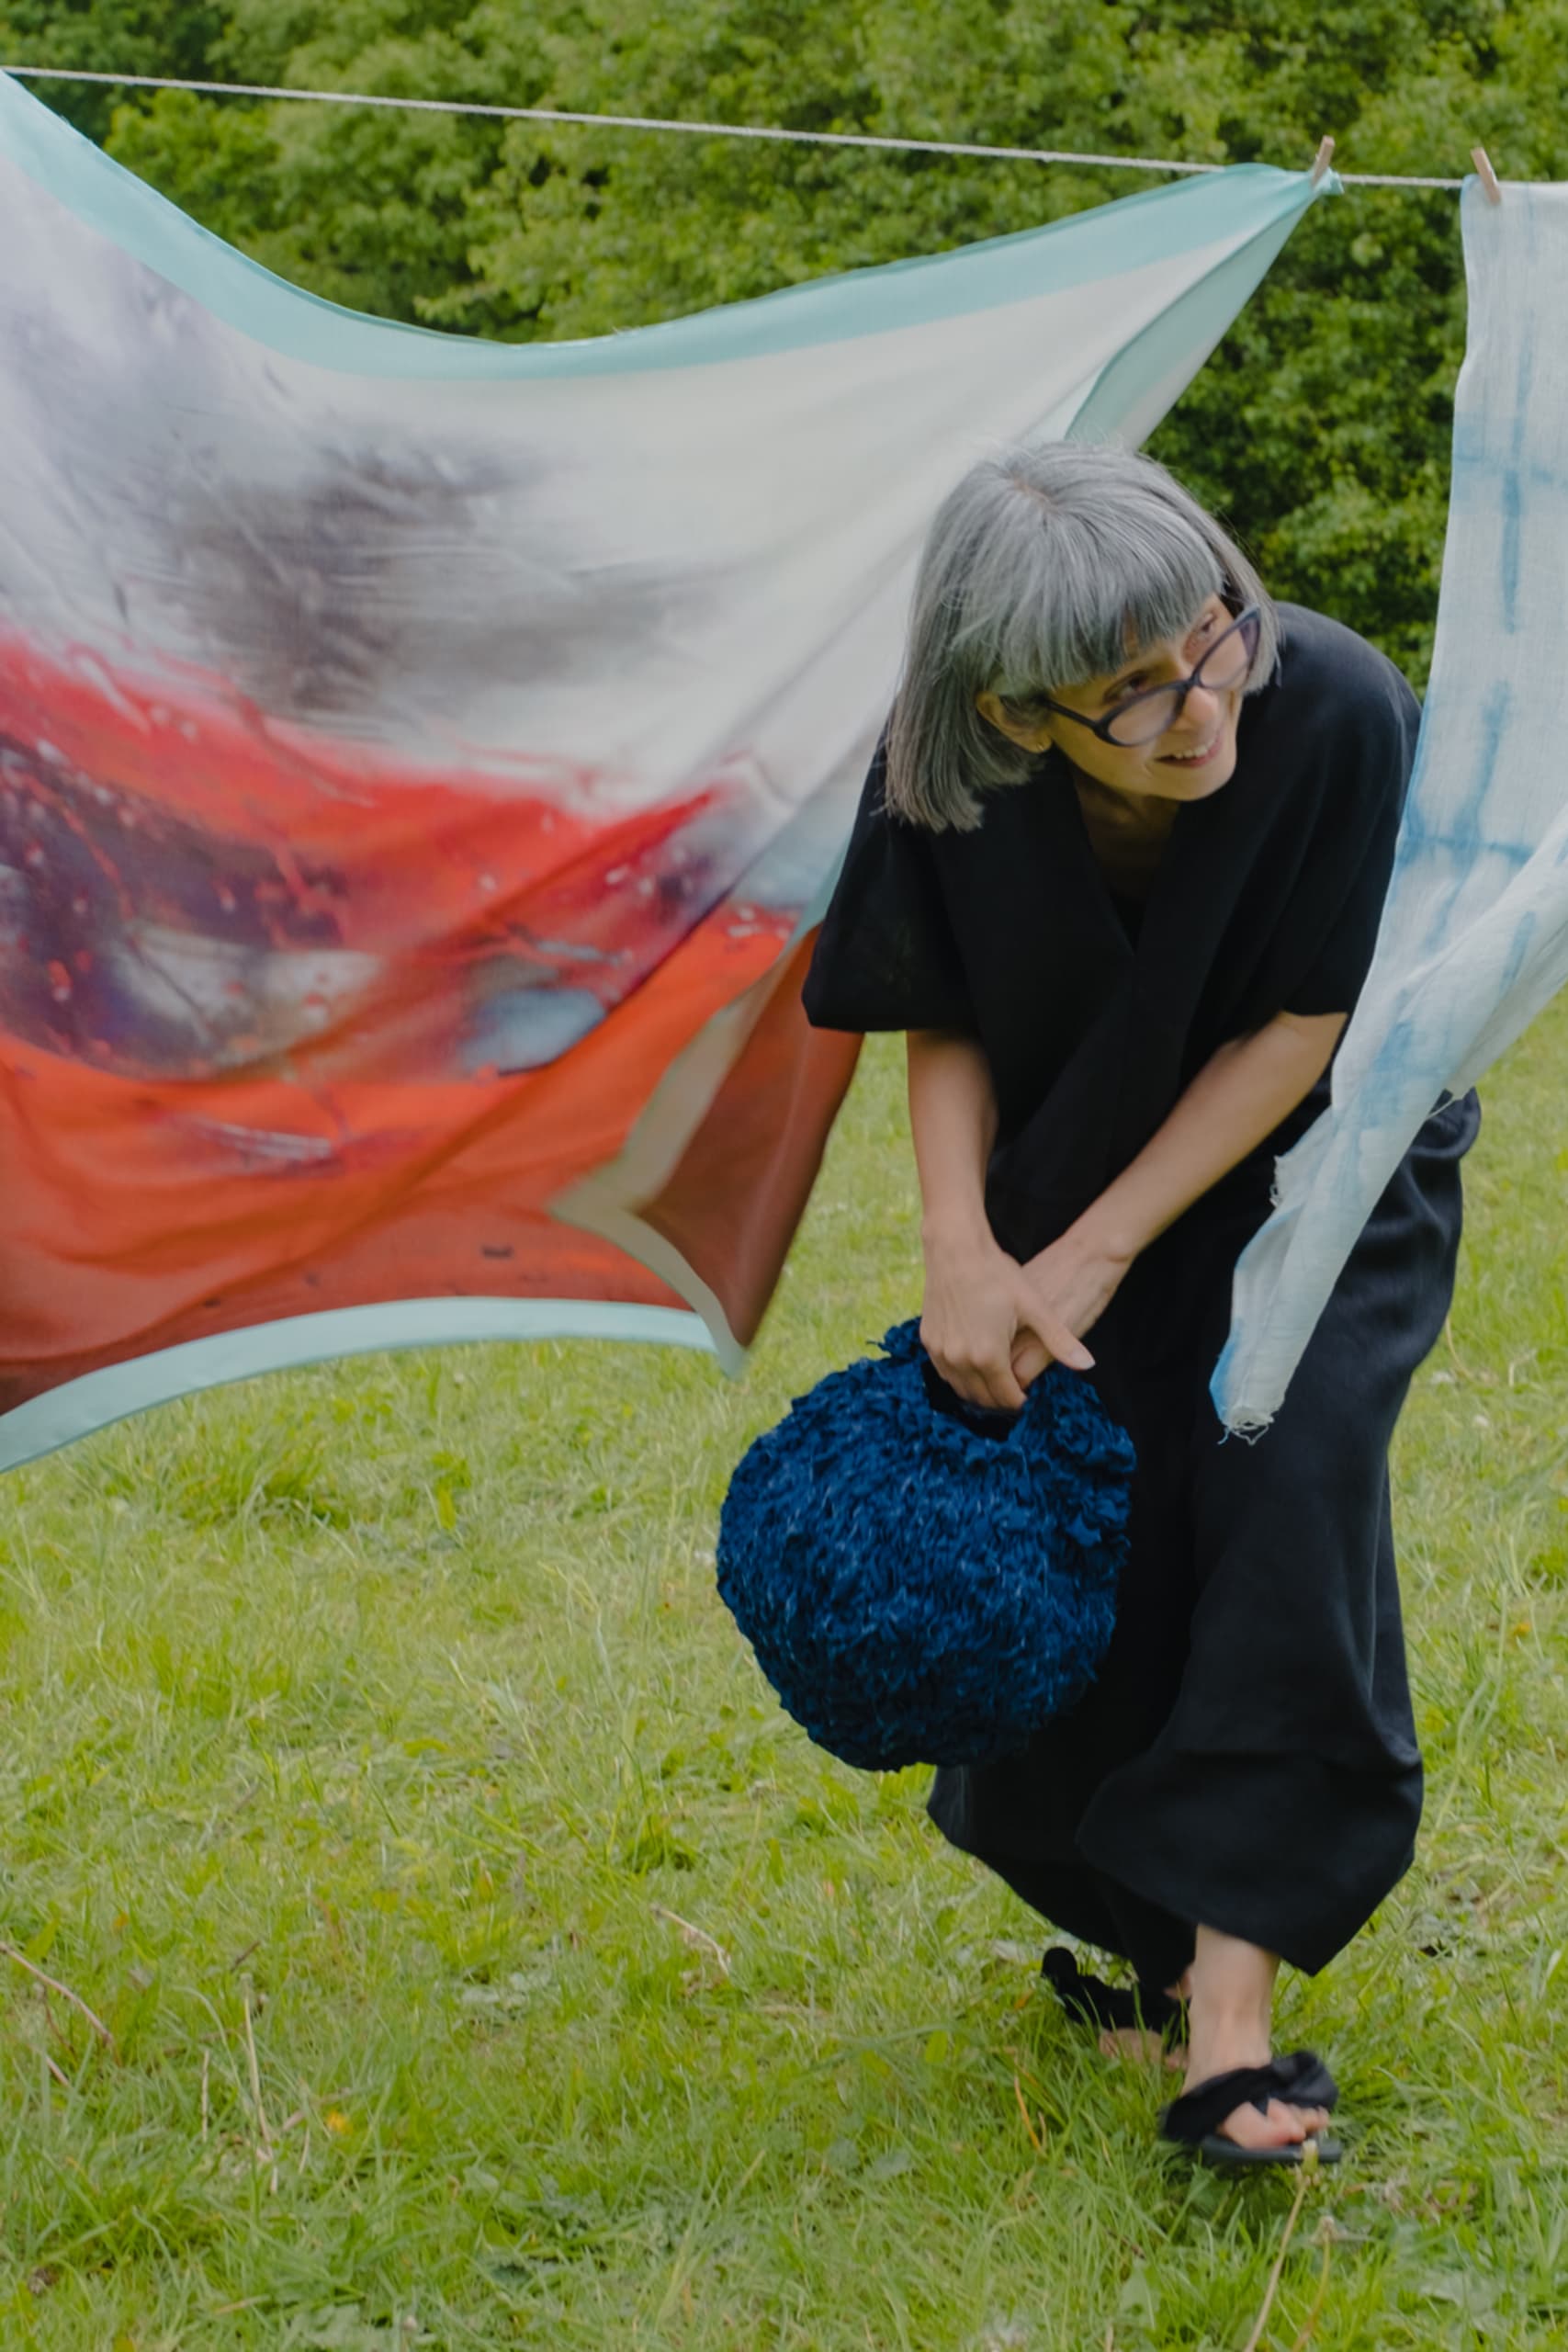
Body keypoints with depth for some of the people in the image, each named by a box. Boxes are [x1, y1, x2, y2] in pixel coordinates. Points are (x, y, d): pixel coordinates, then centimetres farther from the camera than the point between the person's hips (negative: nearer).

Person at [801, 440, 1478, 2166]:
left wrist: (1094, 1253, -21)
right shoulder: (954, 785, -27)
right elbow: (943, 1024, -9)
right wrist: (961, 1252, -24)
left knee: (1287, 1489, -19)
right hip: (1080, 1167, 2)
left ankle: (1231, 2016, -18)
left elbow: (1304, 1029, -22)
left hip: (1317, 1176, -2)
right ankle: (1135, 1926, 28)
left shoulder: (1339, 714, -33)